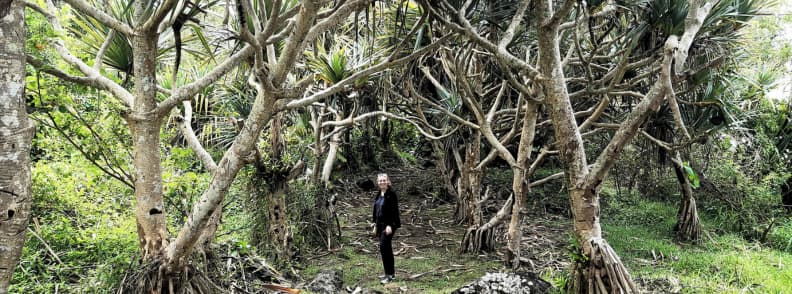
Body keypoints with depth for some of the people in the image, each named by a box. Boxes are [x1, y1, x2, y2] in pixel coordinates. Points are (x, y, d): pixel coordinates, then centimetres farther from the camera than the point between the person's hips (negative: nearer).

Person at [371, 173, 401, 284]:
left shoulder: (391, 195, -12)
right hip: (380, 224, 8)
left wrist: (389, 225, -20)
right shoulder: (378, 195, 12)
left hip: (389, 225, -8)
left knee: (384, 247, -14)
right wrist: (375, 224, 17)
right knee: (386, 248, 13)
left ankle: (389, 274, -10)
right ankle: (391, 272, 22)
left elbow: (394, 211, -16)